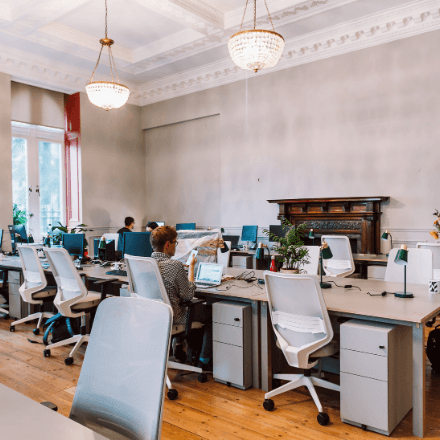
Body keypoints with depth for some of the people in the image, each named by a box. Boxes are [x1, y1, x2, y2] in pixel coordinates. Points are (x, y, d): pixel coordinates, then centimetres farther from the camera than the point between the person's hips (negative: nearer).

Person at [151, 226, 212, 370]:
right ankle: (204, 361, 22)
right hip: (170, 316, -7)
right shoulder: (175, 265, -26)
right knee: (211, 311, 14)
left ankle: (179, 348, 40)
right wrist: (191, 267, -6)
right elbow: (188, 295, -18)